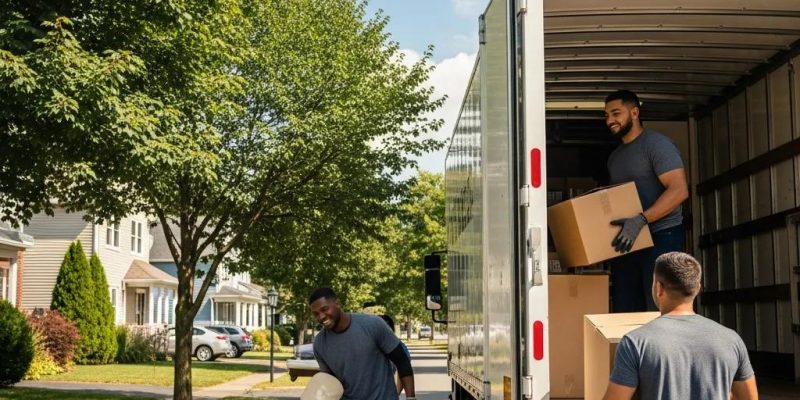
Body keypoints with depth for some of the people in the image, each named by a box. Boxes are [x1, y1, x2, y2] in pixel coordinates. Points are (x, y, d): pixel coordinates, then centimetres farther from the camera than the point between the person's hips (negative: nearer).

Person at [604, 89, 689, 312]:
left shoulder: (656, 144, -8)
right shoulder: (615, 156, 18)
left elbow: (679, 190, -19)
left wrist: (640, 220, -27)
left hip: (661, 236, -8)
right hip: (627, 242, 8)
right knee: (624, 312, 6)